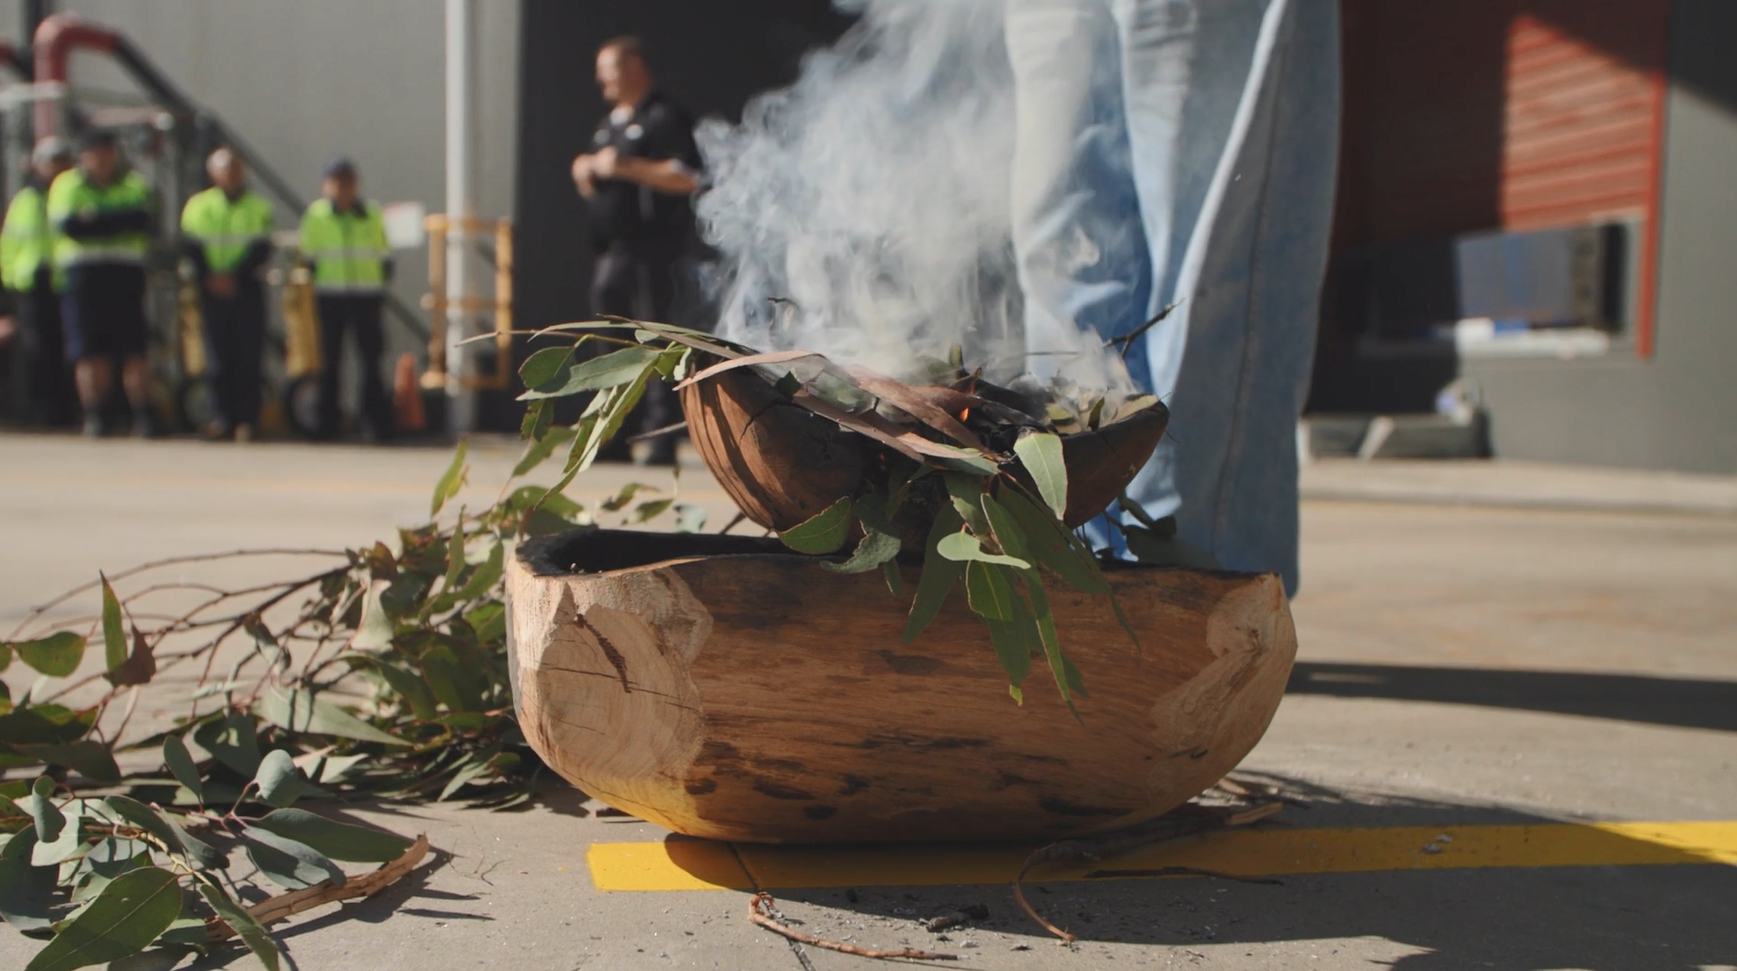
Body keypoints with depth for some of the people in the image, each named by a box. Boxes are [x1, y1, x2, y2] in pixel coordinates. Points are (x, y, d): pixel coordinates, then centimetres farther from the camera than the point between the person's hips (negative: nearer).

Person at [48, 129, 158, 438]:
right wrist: (119, 221, -11)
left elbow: (141, 219, -7)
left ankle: (143, 415, -3)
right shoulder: (66, 185, 10)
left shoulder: (134, 184, 13)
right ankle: (94, 416, 5)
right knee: (90, 353, -2)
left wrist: (95, 218, -13)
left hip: (126, 274, 0)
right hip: (82, 274, 0)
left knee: (134, 351, -5)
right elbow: (68, 224, -7)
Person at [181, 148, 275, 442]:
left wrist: (234, 276, -14)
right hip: (212, 290, 1)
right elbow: (191, 247, 4)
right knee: (218, 354, -2)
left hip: (247, 288, -1)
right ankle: (222, 417, 3)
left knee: (247, 355, -5)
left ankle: (246, 420, -2)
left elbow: (261, 248, -1)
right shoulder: (197, 206, 12)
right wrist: (209, 278, -11)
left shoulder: (258, 208, 10)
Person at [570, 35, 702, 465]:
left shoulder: (664, 118, -5)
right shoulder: (607, 125, 22)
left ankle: (661, 435, -7)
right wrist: (587, 176, 6)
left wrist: (628, 168, -19)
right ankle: (617, 437, 18)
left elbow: (687, 177, -17)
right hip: (611, 251, 9)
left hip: (652, 249, -9)